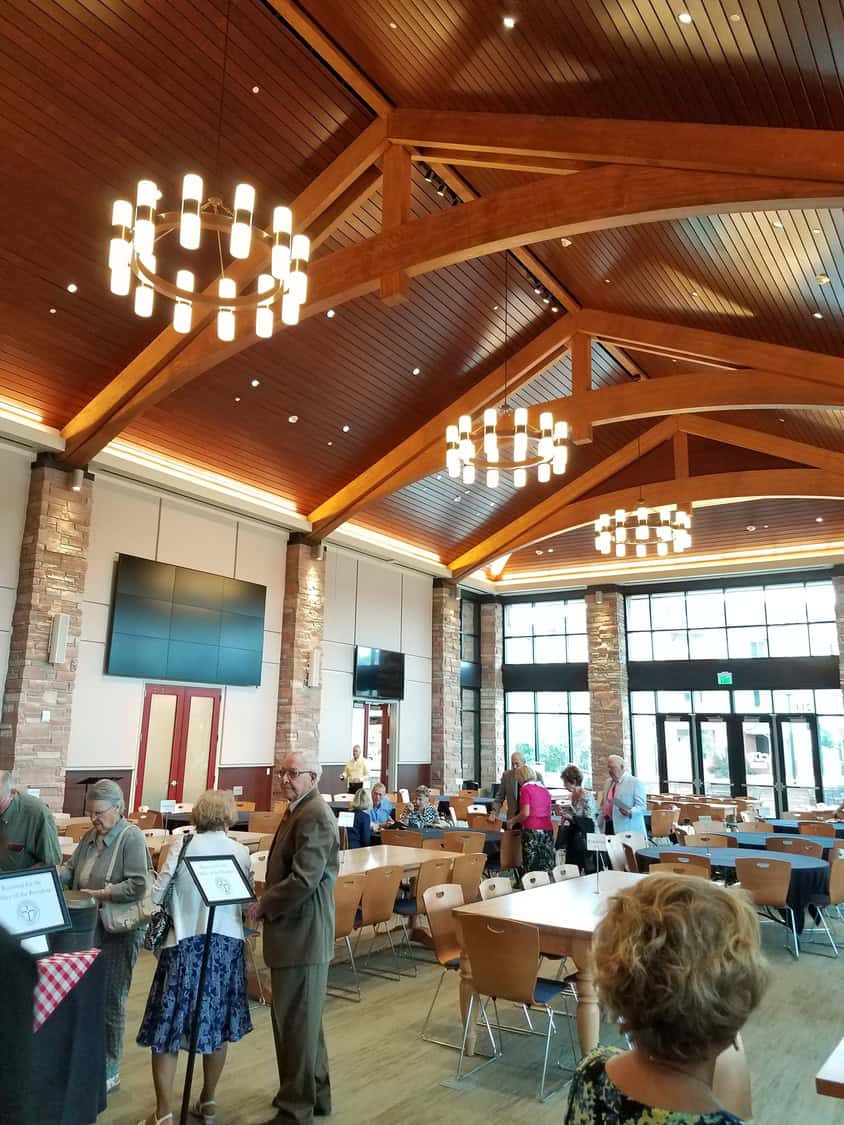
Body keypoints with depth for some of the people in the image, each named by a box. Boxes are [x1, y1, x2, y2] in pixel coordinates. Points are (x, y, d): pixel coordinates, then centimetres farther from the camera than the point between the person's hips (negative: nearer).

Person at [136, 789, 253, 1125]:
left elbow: (157, 895, -5)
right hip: (227, 945, 3)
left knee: (167, 1027, 8)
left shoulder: (183, 846, -7)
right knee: (217, 1024, 17)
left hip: (184, 944, -2)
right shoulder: (240, 852, -2)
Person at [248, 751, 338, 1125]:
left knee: (295, 1021, 2)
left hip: (302, 935, -10)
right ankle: (316, 1094, 36)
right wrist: (267, 905, 7)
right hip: (298, 932, 10)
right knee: (303, 1019, 21)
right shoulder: (299, 811, 14)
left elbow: (304, 879, -26)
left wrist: (263, 908, -14)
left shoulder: (315, 815, -19)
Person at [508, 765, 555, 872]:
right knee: (547, 868, 4)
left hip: (532, 830, -6)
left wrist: (513, 821, 5)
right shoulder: (544, 789, 16)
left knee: (532, 868, -3)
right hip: (548, 829, 6)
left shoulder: (525, 788, -1)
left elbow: (525, 813, -11)